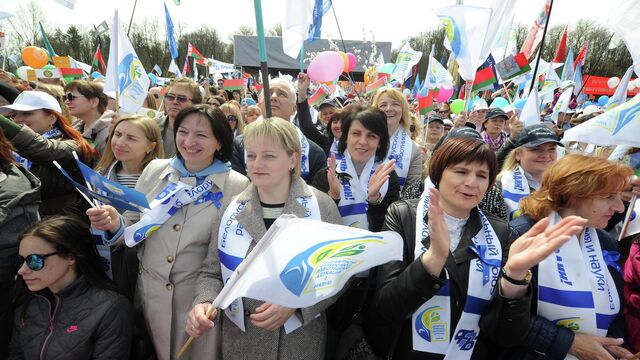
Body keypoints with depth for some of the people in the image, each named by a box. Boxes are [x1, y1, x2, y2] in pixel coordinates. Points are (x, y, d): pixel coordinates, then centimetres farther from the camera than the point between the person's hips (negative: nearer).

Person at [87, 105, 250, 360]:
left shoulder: (237, 186, -11)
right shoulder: (155, 170, -1)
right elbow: (134, 228, 6)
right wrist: (115, 225, -15)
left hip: (202, 296, -3)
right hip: (151, 291, 3)